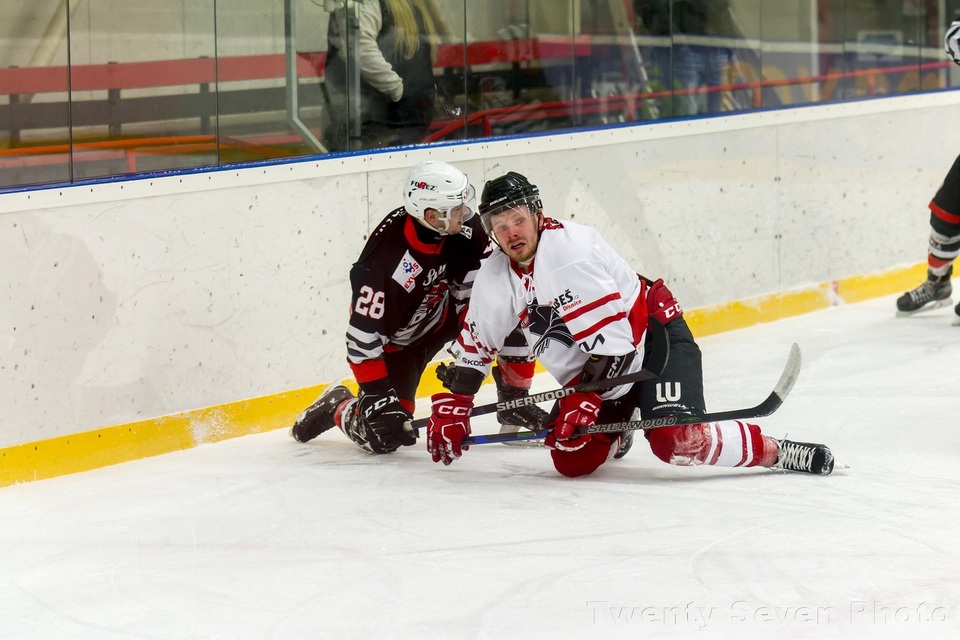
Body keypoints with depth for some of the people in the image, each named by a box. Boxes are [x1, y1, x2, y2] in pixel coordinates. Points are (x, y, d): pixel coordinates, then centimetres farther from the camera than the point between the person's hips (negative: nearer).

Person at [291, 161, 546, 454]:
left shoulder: (462, 226, -23)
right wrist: (377, 395, -30)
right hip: (397, 338, -6)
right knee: (385, 437, -14)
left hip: (445, 311, 6)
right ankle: (337, 406, 20)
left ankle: (514, 402, 7)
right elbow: (362, 333, -32)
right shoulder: (384, 261, -39)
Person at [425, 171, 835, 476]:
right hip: (594, 372, 8)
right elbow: (474, 347, 10)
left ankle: (778, 453, -13)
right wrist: (451, 409, 6)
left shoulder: (571, 250, -26)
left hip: (655, 338, -8)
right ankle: (618, 431, 28)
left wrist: (582, 402, -30)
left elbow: (613, 338, -28)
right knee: (573, 460, -5)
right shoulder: (494, 279, -3)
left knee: (677, 441, -27)